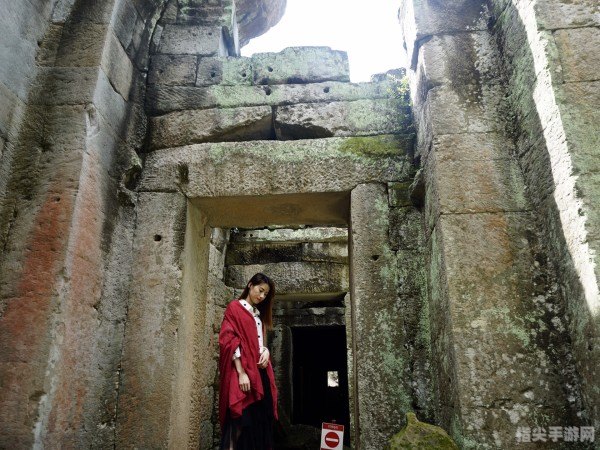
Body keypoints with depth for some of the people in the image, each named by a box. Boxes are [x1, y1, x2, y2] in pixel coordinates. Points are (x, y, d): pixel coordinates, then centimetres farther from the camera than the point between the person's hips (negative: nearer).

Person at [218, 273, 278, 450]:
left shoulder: (259, 314, 21)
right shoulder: (234, 307, -1)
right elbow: (230, 341, -11)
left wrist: (266, 351, -1)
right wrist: (241, 373, -20)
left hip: (261, 373, 7)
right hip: (243, 373, -7)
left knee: (260, 421, 6)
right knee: (242, 420, -9)